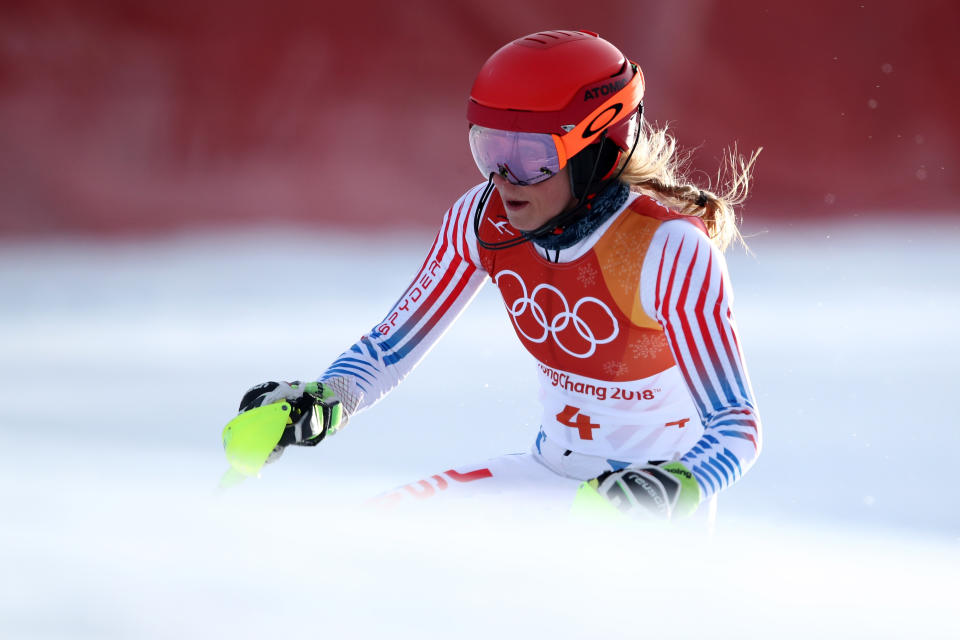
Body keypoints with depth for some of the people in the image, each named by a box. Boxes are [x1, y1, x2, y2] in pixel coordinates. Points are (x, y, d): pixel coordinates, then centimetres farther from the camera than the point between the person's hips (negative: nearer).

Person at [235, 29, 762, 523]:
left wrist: (672, 489, -47)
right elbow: (389, 348, 1)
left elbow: (736, 427, -27)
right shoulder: (485, 220, -9)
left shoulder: (670, 250, -25)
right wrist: (322, 401, -20)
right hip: (549, 473, 5)